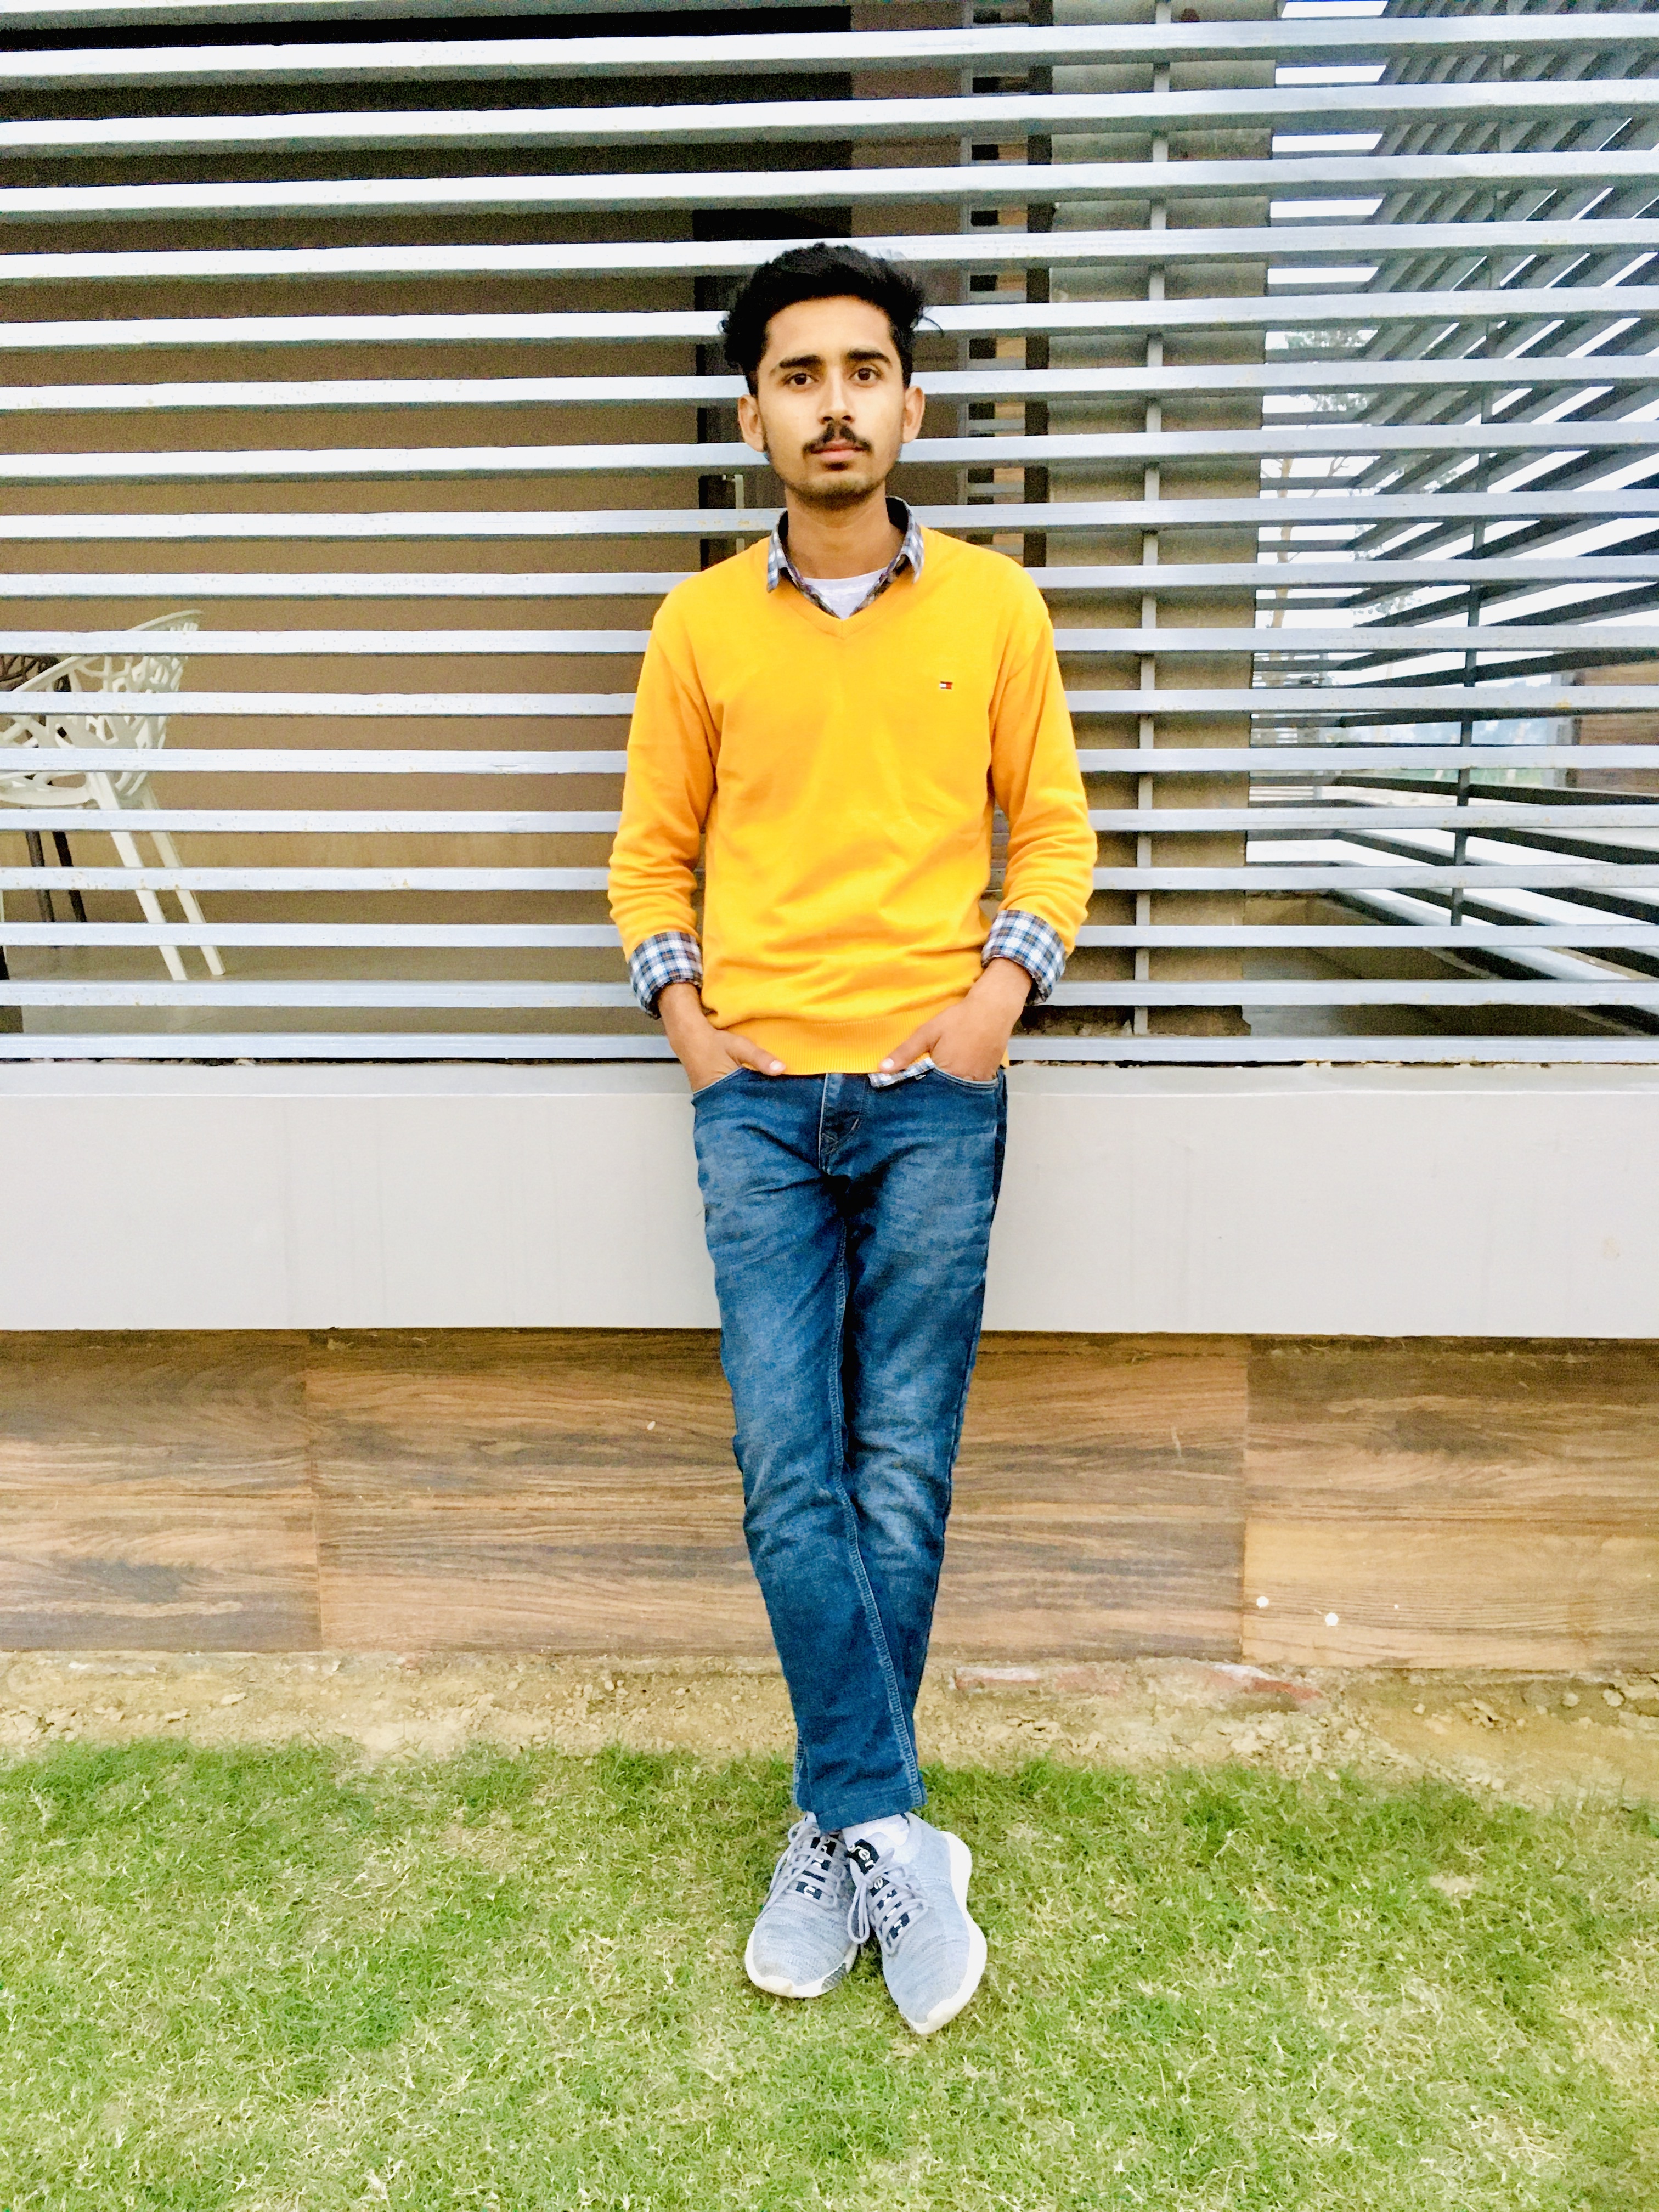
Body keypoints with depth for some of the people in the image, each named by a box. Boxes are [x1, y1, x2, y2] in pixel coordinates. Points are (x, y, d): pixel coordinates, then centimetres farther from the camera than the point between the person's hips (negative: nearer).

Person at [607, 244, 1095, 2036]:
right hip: (758, 1096, 1)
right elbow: (652, 847, 13)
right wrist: (681, 1009, 0)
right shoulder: (700, 623, 8)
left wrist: (1004, 983, -6)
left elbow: (1054, 827, 9)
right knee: (790, 1479, -3)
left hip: (932, 1092, 0)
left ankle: (837, 1832, 21)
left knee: (900, 1485, 3)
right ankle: (897, 1847, 11)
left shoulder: (995, 607, 6)